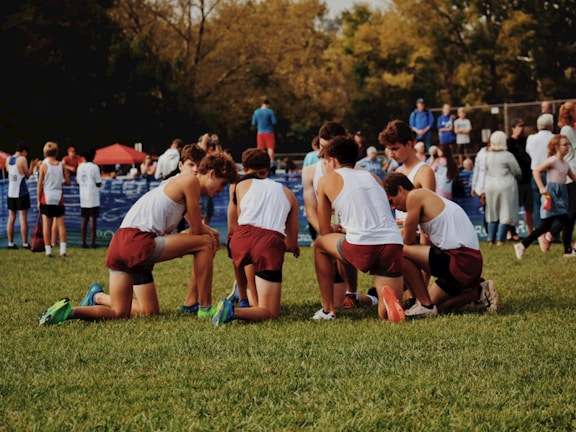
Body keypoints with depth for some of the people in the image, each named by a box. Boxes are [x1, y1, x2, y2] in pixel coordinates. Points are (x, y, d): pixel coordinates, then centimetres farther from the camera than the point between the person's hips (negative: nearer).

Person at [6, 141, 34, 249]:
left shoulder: (8, 160, 8)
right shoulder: (22, 159, -10)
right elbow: (27, 175, -5)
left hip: (11, 192, 5)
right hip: (22, 193, -5)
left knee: (11, 218, 9)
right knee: (23, 218, -2)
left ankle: (10, 243, 8)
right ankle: (25, 243, -1)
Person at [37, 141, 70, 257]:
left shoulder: (44, 165, -6)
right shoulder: (61, 165, 0)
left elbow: (40, 184, -5)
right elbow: (67, 181, 2)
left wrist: (38, 200, 2)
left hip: (46, 197, -2)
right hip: (58, 196, 2)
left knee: (46, 224, 3)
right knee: (60, 224, 5)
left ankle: (48, 249, 1)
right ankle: (63, 250, -1)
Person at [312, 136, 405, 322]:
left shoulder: (327, 180, 15)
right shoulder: (373, 177, 27)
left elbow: (325, 232, 21)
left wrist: (337, 231, 43)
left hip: (362, 248, -4)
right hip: (394, 245, 4)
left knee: (320, 244, 28)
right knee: (386, 315, 14)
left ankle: (328, 310, 24)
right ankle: (388, 297, -21)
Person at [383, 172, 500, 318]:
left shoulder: (415, 196, -4)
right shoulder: (430, 198, 25)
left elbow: (409, 241, -2)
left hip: (460, 261, -10)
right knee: (433, 302, 22)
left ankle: (425, 305, -7)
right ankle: (479, 292, 15)